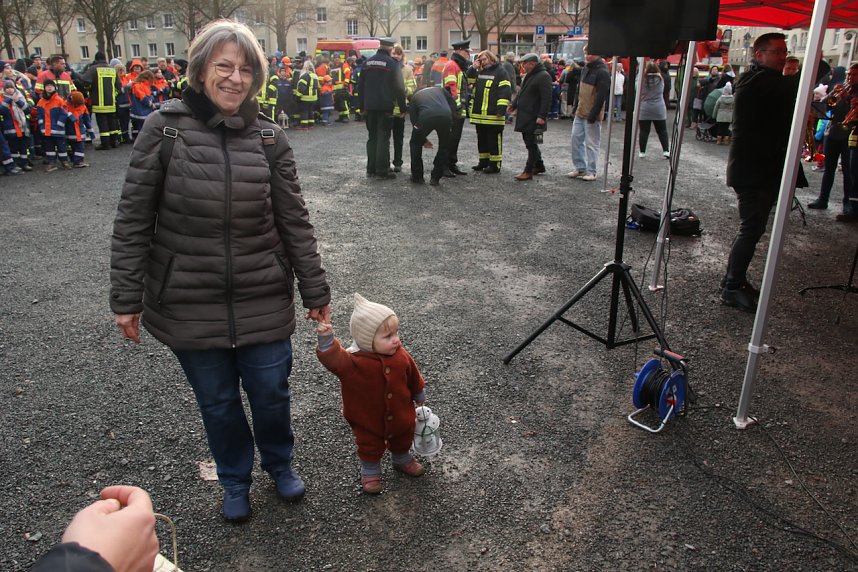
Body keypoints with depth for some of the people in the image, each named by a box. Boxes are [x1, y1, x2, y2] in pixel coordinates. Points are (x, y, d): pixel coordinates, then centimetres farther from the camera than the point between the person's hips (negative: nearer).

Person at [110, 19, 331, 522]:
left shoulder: (269, 137, -2)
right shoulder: (165, 128, -6)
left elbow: (295, 222, 1)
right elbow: (133, 221, -4)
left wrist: (316, 293, 2)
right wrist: (126, 298, -5)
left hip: (264, 300, 1)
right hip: (188, 304, 0)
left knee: (271, 393, 12)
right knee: (218, 401, 14)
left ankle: (280, 463, 43)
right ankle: (236, 480, 42)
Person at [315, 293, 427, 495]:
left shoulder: (401, 355, -16)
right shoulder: (354, 361, -31)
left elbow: (413, 376, 1)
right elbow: (334, 359, -45)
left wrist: (419, 394, 15)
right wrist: (327, 340, -60)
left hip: (400, 415, 4)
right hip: (368, 419, -4)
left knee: (403, 439, 28)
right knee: (370, 446, 18)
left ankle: (402, 459, 58)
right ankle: (370, 471, 46)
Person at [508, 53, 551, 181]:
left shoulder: (543, 77, -14)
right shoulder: (528, 75, 17)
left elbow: (546, 99, -19)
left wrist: (542, 116, -24)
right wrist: (514, 104, 20)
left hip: (533, 117, -10)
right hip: (524, 116, 10)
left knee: (531, 143, -6)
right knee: (529, 141, 15)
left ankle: (528, 171, -2)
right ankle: (539, 166, 28)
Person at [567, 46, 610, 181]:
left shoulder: (602, 72, -14)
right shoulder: (585, 69, 13)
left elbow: (601, 96, -19)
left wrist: (593, 114, -22)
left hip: (592, 115, -8)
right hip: (580, 113, 8)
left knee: (591, 143, -2)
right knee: (576, 139, 9)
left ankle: (591, 172, 5)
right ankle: (580, 168, 19)